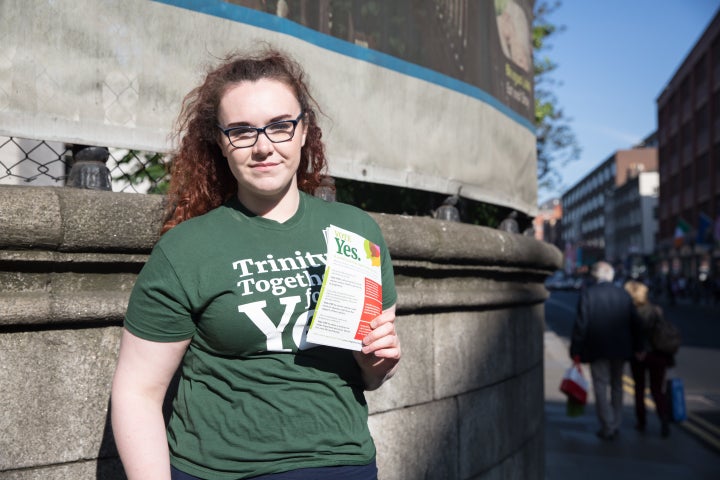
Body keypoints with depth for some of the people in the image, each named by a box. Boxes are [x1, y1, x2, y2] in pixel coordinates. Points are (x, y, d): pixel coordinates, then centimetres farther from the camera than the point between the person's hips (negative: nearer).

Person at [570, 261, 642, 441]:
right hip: (620, 348, 4)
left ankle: (608, 427, 2)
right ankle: (616, 424, 23)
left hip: (597, 348, -4)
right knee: (617, 385, 17)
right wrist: (637, 348, 14)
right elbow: (635, 323, 5)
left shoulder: (587, 294, -8)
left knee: (601, 387, 3)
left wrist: (575, 350, -6)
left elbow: (581, 323, -11)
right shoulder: (623, 294, 3)